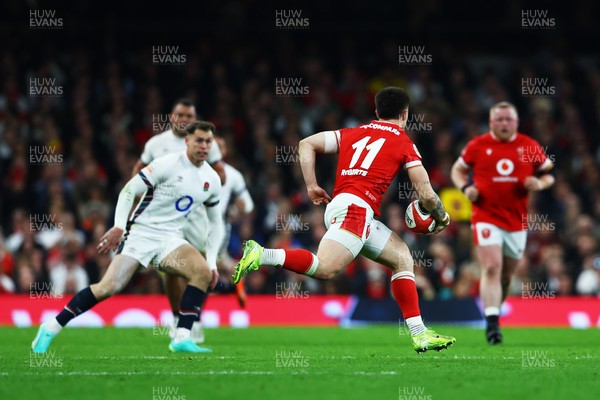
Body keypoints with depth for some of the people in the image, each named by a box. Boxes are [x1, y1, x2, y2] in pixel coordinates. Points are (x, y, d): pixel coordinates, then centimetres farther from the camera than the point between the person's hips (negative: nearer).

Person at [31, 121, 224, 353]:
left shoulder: (212, 180, 7)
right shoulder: (167, 165, -11)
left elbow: (215, 222, 19)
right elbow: (129, 190, -10)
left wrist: (212, 261, 11)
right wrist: (118, 227, -21)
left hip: (171, 238, 5)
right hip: (141, 231, -5)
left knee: (203, 271, -23)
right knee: (110, 286, -19)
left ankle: (182, 338, -19)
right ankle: (50, 329, -7)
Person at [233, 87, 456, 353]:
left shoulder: (353, 133, 25)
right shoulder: (404, 142, 9)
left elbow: (306, 145, 19)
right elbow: (426, 194, 5)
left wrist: (312, 187, 19)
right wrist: (442, 217, 24)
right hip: (356, 207, -8)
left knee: (403, 258, 16)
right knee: (325, 268, -24)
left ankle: (419, 334, 11)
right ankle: (261, 255, -34)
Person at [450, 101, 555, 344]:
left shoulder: (529, 147, 4)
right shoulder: (477, 146, 1)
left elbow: (548, 174, 13)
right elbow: (458, 170, 14)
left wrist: (540, 183, -9)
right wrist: (466, 188, -6)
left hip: (517, 221, 3)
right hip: (486, 217, -3)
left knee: (506, 276, 12)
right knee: (491, 268, -19)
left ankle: (494, 313, 34)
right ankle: (492, 324, -23)